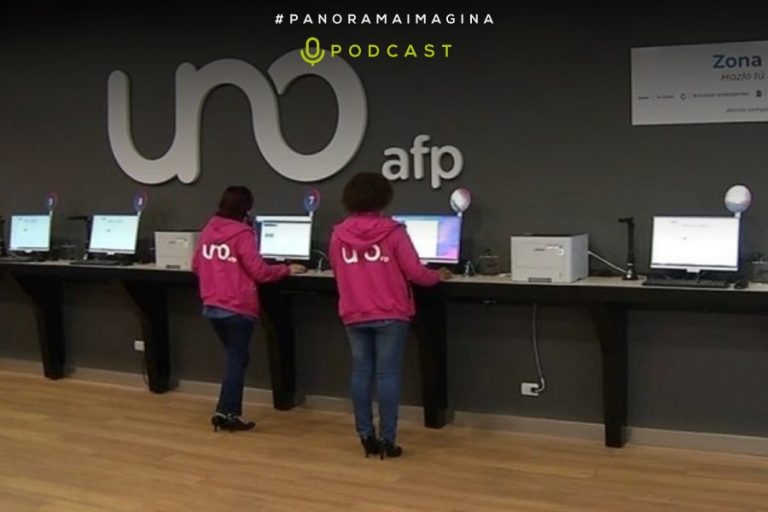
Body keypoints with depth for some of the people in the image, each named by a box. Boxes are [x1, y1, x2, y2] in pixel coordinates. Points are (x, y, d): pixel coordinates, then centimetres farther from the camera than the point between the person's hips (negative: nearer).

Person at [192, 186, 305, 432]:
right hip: (238, 308, -7)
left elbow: (196, 266, 15)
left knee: (235, 357, 19)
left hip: (211, 306, 7)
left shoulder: (208, 230, 6)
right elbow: (259, 272, -14)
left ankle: (228, 411, 19)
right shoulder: (242, 234, -13)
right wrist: (287, 269, -1)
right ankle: (226, 413, 4)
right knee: (237, 360, 4)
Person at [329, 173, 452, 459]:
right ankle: (387, 440, 4)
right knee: (387, 374, 1)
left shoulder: (338, 234, 1)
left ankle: (366, 437, 14)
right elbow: (414, 272, -7)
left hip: (353, 315, 3)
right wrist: (438, 276, 12)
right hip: (390, 314, -3)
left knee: (361, 373, 9)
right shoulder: (393, 231, -9)